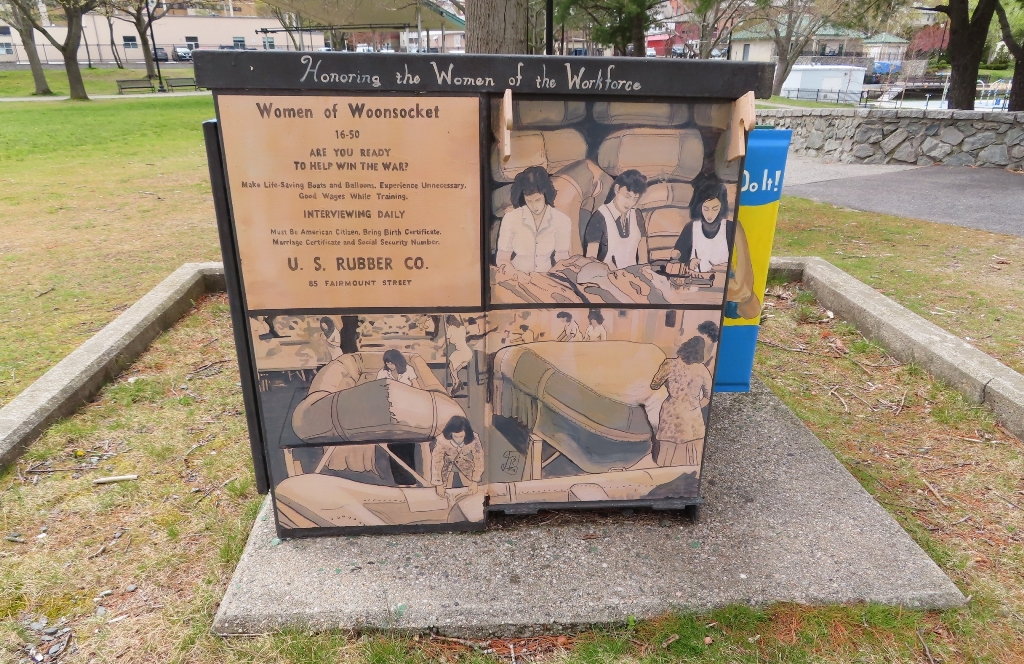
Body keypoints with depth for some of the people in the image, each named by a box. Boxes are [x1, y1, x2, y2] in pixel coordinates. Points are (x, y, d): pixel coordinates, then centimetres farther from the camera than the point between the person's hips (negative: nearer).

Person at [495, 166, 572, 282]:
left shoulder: (561, 221, 0)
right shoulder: (510, 218, -3)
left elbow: (562, 260, 4)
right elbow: (502, 260, -1)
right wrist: (516, 275, -20)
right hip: (514, 280, -1)